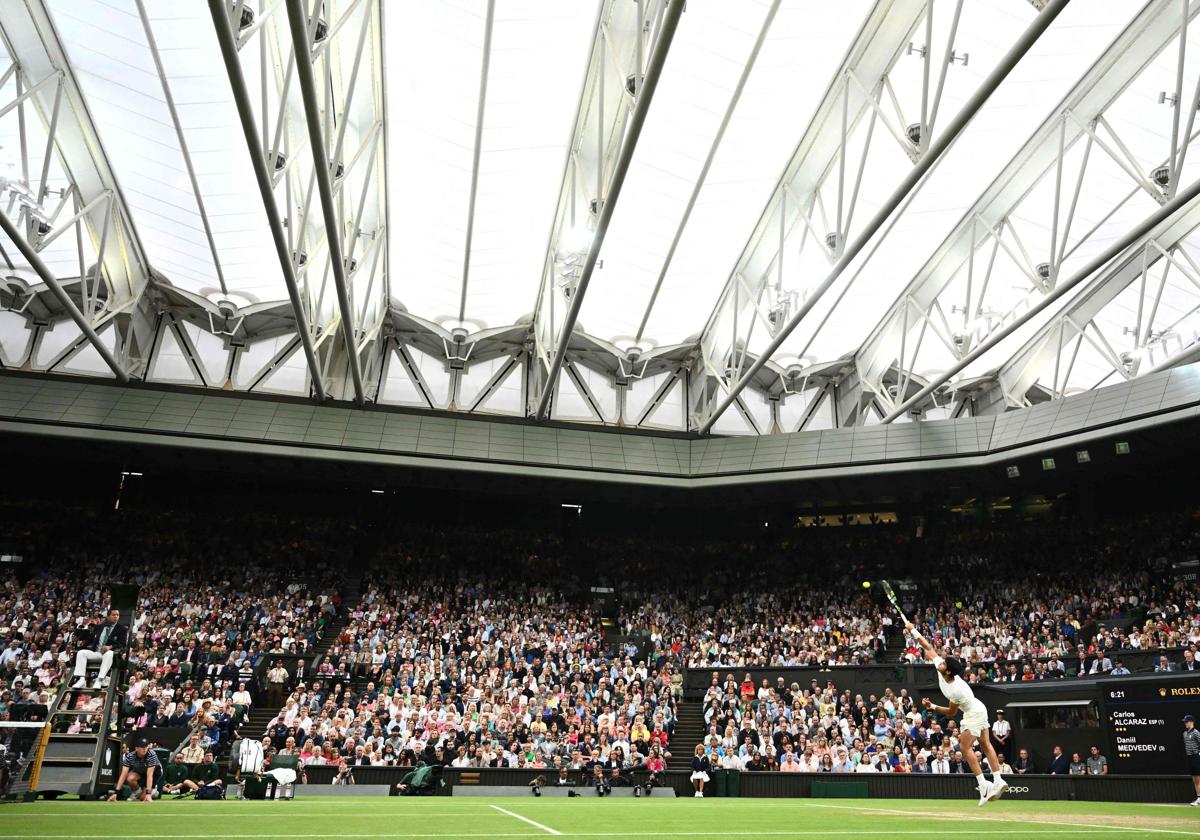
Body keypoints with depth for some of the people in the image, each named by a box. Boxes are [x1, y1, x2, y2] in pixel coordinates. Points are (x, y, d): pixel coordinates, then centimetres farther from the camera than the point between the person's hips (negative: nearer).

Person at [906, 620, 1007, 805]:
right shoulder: (939, 666, -17)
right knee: (986, 745, 9)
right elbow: (928, 647, -10)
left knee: (965, 747, -6)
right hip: (978, 709, 9)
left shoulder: (955, 691, -34)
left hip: (974, 713, -9)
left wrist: (932, 707, -23)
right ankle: (998, 781, 12)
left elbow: (950, 713, -19)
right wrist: (913, 630, -12)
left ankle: (984, 786, -4)